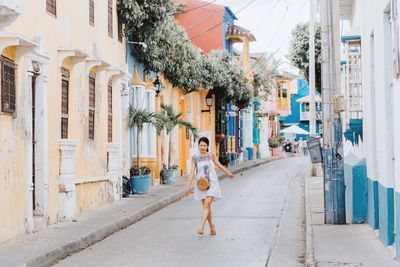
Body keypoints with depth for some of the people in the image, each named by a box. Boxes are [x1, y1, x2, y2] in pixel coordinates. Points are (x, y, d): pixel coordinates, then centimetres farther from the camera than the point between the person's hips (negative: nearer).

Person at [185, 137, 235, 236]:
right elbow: (192, 172, -2)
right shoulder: (195, 158, 0)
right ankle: (212, 226, 27)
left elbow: (219, 165, 16)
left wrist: (228, 173, 29)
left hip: (212, 184, -2)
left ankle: (201, 227, -23)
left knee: (206, 204, -16)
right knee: (207, 206, 9)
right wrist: (188, 186, -9)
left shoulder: (211, 155, 1)